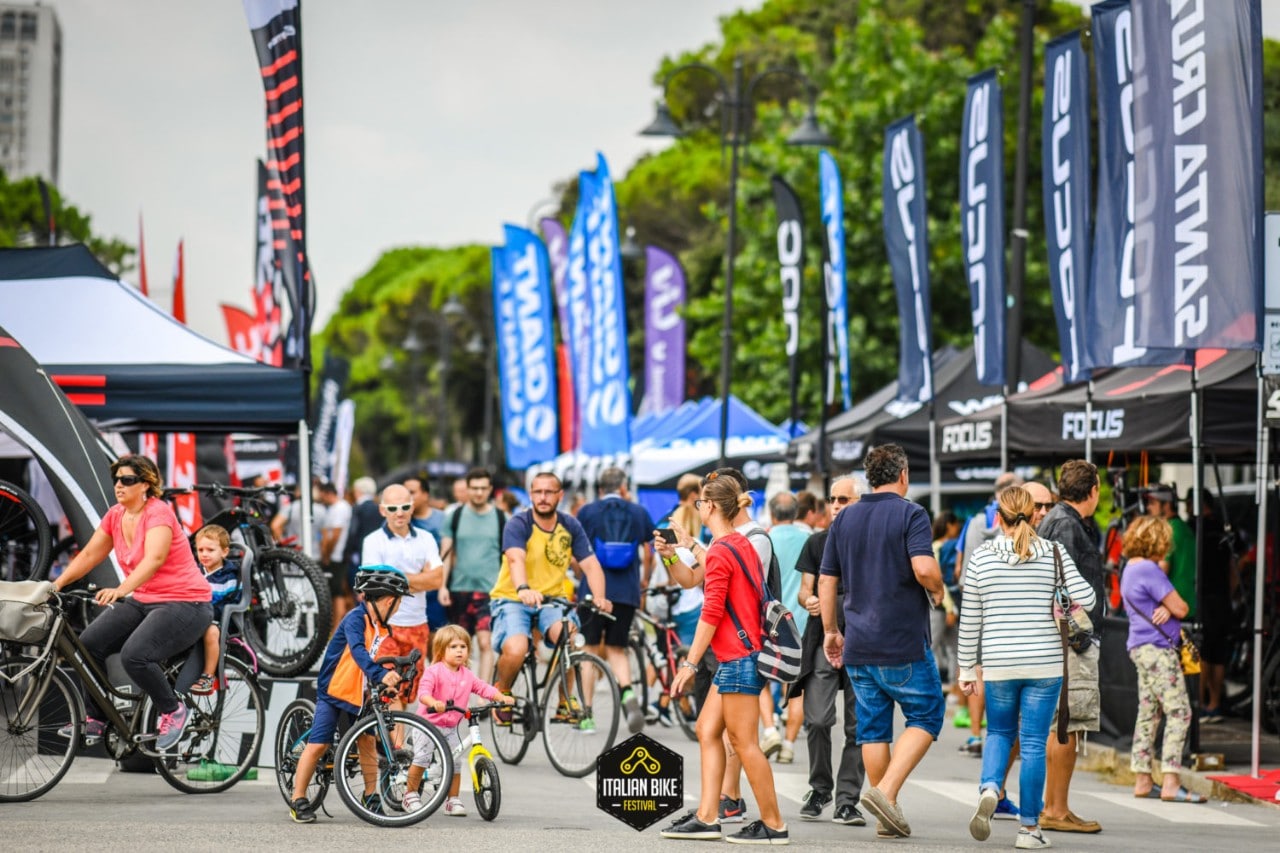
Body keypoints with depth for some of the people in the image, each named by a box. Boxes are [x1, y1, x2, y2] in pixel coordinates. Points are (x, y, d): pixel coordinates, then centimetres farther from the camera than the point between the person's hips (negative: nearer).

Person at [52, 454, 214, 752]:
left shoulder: (158, 513, -19)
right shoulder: (116, 516, 4)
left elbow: (154, 558, -34)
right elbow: (89, 555, 7)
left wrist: (121, 590, -48)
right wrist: (57, 584, -6)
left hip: (185, 604, -8)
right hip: (143, 601, 8)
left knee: (134, 655, -29)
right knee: (89, 643, -8)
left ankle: (173, 710, -4)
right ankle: (96, 718, 7)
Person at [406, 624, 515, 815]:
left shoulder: (467, 675, 6)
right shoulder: (434, 671, -13)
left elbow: (484, 688, 2)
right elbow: (423, 692, -25)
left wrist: (501, 697, -16)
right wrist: (433, 703, -46)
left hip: (451, 728, 5)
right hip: (428, 724, -5)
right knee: (421, 758, -13)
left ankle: (453, 800, 14)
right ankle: (411, 795, 3)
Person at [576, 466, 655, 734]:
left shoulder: (587, 512, 2)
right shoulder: (639, 513, 7)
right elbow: (648, 552, 10)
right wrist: (644, 580, 27)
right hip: (627, 592, 1)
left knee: (590, 649, 8)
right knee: (617, 649, 11)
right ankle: (627, 691, -17)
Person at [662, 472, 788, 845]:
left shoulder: (719, 552, -14)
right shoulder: (743, 545, 13)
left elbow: (711, 613, -17)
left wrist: (689, 663, -15)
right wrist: (691, 548, 31)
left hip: (739, 657, -10)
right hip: (738, 656, 10)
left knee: (742, 740, -5)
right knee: (707, 728, 10)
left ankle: (773, 825, -1)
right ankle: (706, 817, 8)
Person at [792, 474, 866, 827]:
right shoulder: (817, 543, 12)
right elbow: (804, 590, 10)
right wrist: (808, 601, -12)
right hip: (823, 639, 1)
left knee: (858, 727, -1)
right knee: (817, 721, -9)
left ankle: (847, 801, 5)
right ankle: (819, 789, 11)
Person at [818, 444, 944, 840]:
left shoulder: (843, 519, 10)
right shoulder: (910, 514, -8)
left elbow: (826, 581, 12)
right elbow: (924, 569, -22)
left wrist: (830, 630, 20)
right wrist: (937, 590, -1)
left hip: (858, 644, 6)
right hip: (903, 643, -6)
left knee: (873, 726, 10)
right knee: (925, 717, 4)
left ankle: (887, 815, 12)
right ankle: (886, 791, -13)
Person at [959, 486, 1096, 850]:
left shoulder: (981, 557, -1)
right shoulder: (1054, 553, -2)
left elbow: (970, 619, 2)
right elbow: (1086, 598, -8)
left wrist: (967, 668, 11)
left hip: (998, 665, 1)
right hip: (1045, 663, 0)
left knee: (999, 733, 19)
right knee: (1034, 743, 5)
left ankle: (989, 788, -10)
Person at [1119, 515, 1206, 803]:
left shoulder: (1131, 568, 16)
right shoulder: (1150, 570, -15)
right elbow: (1181, 608, -14)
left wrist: (1167, 608, -6)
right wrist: (1173, 607, 9)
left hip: (1142, 648, 10)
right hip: (1157, 649, -10)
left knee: (1148, 714, 13)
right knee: (1179, 713, -11)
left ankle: (1142, 781, 15)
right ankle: (1171, 784, -16)